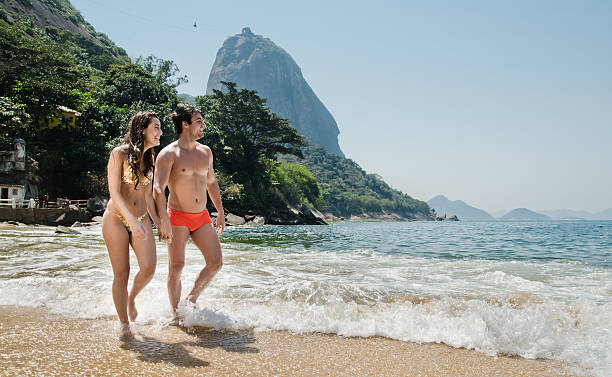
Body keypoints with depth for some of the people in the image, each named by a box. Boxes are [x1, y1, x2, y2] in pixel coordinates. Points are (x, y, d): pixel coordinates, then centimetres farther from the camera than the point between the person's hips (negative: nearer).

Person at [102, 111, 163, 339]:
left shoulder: (149, 159, 9)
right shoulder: (119, 154, -9)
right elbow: (114, 193, -14)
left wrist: (158, 223, 10)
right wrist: (132, 221, -23)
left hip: (141, 220, 5)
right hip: (116, 219, -5)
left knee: (149, 268, -11)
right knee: (121, 273, -1)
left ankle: (131, 298, 20)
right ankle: (124, 325, 12)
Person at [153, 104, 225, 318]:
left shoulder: (206, 152, 10)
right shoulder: (169, 153, -9)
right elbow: (158, 189, -17)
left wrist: (220, 212, 21)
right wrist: (164, 222, -28)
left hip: (202, 216, 6)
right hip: (177, 216, -5)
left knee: (216, 263, -2)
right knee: (176, 267, -2)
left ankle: (192, 299, 19)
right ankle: (176, 313, 15)